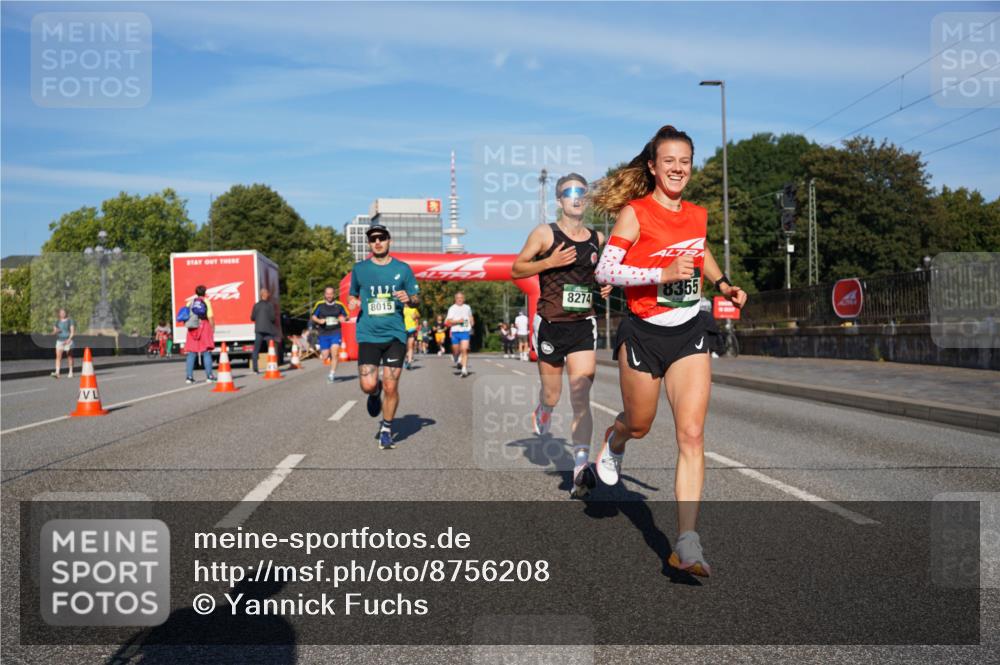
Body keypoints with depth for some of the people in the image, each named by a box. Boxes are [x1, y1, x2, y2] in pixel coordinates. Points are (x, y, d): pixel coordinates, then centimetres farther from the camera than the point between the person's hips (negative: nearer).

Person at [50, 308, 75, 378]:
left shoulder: (70, 321, 0)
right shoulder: (57, 322, 11)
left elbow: (72, 331, -6)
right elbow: (54, 332, 14)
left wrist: (69, 339, -19)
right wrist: (55, 331, -10)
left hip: (68, 341, -3)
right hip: (59, 341, 3)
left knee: (69, 357, 5)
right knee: (58, 356, -10)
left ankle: (71, 372, 16)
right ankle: (57, 373, -18)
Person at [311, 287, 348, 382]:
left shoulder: (339, 305, 5)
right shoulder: (320, 305, 3)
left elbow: (345, 316, 17)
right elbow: (313, 316, 8)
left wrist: (343, 319, -6)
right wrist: (319, 321, -12)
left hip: (336, 333, -1)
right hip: (323, 334, 1)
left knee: (335, 353, -17)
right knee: (325, 357, 2)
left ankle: (332, 374, -9)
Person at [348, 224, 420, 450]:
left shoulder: (403, 268, 5)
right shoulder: (359, 269, 7)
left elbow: (416, 298, 12)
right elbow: (353, 295, 20)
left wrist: (409, 298, -11)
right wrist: (353, 302, -3)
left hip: (395, 334, 0)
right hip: (368, 335, 0)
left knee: (391, 387, -2)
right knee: (368, 385, -12)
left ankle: (386, 429, 20)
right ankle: (376, 392, 26)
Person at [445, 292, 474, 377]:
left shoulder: (467, 308, 10)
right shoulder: (452, 308, 0)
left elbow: (471, 317, 29)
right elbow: (448, 321, -8)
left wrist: (471, 324, 17)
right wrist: (458, 321, -20)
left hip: (465, 332, 1)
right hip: (455, 332, 0)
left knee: (464, 350, -14)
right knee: (455, 350, 7)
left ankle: (464, 369, -15)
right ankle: (458, 360, 42)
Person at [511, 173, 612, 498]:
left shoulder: (597, 239, 10)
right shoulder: (544, 234, -1)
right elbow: (516, 269, -1)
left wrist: (606, 285, 5)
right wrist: (549, 262, -15)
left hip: (584, 326, 2)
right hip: (551, 325, -2)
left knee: (581, 399, -9)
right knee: (552, 395, 10)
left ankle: (581, 465, -11)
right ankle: (541, 414, 45)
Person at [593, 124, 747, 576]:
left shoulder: (697, 215, 8)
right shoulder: (635, 212, -9)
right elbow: (604, 271, -17)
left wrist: (723, 283, 16)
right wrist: (662, 274, -26)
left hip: (690, 333, 4)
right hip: (644, 334, -3)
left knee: (692, 436, -8)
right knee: (639, 425, 13)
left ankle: (686, 546, -6)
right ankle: (613, 442, 54)